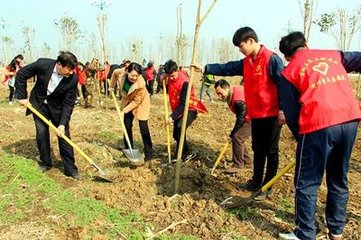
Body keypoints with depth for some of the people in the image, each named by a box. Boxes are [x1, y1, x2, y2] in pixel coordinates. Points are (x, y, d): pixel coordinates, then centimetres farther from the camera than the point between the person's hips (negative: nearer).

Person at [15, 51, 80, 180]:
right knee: (41, 134, 5)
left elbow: (68, 103, -20)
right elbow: (21, 74, -9)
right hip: (38, 104, 1)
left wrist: (62, 123, -26)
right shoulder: (42, 64, -25)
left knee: (64, 135, -2)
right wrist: (22, 96, -9)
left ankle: (70, 168, 7)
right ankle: (45, 163, 25)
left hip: (57, 107, 0)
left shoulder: (73, 79, -25)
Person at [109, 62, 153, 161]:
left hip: (140, 103, -5)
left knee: (143, 128, -8)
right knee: (127, 126, 9)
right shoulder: (121, 74, -25)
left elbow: (136, 101, -26)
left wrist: (124, 110, -25)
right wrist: (112, 86, 11)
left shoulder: (141, 84, -36)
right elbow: (114, 73, 1)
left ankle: (149, 153, -1)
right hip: (127, 102, 5)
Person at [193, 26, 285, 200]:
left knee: (271, 151, 5)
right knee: (258, 150, 17)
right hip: (255, 115, 8)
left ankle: (267, 187, 16)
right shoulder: (246, 62, 10)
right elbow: (227, 68, 9)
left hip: (272, 114, -8)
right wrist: (205, 69, 1)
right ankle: (256, 182, 30)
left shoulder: (271, 59, -14)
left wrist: (282, 109, -19)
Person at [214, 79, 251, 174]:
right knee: (236, 136, 8)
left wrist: (232, 133, -15)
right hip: (246, 117, 9)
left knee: (237, 137, -17)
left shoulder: (239, 100, -31)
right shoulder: (231, 93, -3)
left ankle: (237, 165, -9)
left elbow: (240, 119, -25)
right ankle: (246, 159, 23)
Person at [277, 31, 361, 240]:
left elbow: (291, 113, 5)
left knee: (307, 183, 8)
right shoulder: (334, 55, 20)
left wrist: (301, 137, 16)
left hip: (319, 125, -5)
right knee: (339, 180, 20)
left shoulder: (289, 72, 8)